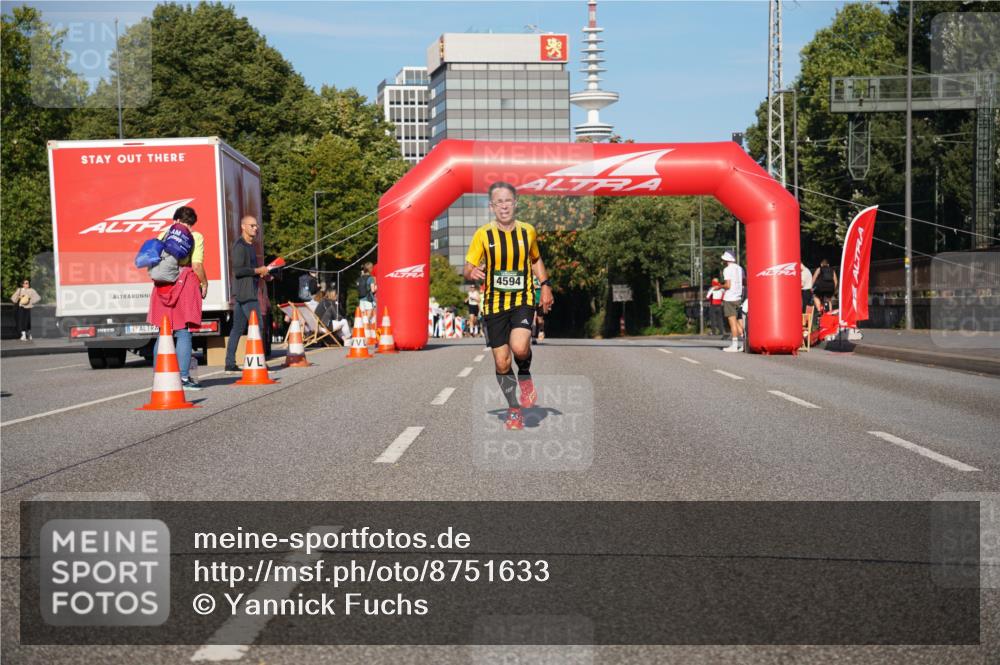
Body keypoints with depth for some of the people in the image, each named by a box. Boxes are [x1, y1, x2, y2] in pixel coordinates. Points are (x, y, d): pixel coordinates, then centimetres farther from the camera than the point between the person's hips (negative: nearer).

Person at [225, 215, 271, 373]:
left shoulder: (249, 246, 20)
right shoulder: (239, 246, -11)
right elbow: (238, 270, -20)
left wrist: (261, 274, 12)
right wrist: (258, 270, -14)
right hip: (245, 293, -10)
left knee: (238, 328, 8)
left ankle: (230, 363, 9)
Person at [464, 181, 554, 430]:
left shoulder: (528, 231, 2)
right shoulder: (483, 235, -5)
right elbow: (468, 269, -2)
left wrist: (545, 285, 8)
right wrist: (472, 272, -26)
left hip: (523, 300, 0)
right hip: (494, 304, 0)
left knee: (519, 347, -26)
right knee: (501, 361, 1)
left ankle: (525, 376, 9)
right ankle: (514, 410, 22)